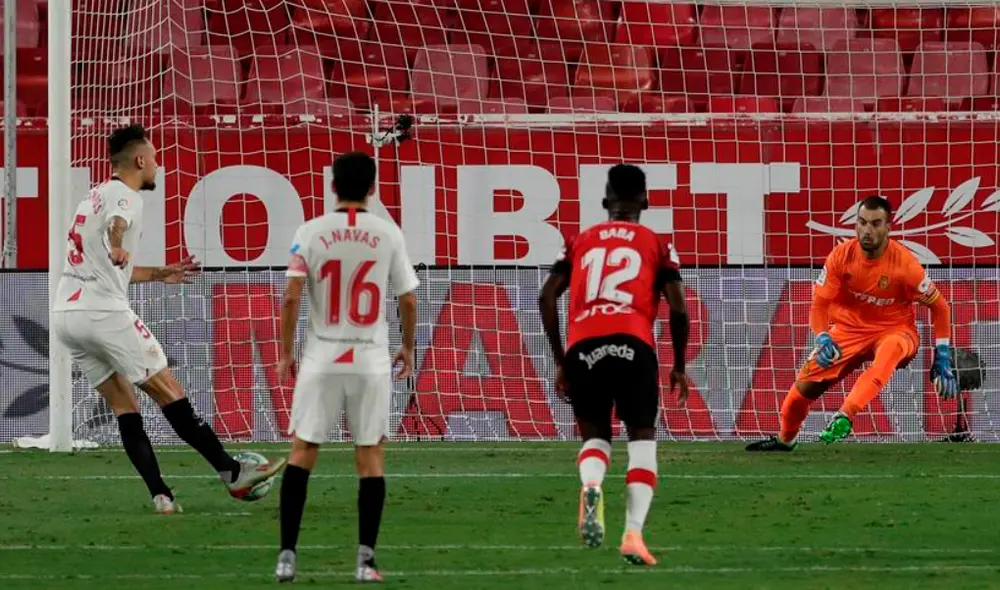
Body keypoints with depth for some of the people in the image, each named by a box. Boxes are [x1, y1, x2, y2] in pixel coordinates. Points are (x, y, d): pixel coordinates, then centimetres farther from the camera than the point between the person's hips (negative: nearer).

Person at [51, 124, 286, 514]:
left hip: (66, 315, 9)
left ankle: (161, 496, 2)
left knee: (123, 406, 9)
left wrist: (159, 274, 41)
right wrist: (117, 245, -54)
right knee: (169, 393, -2)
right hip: (104, 312, -9)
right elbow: (115, 222, -33)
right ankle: (232, 473, 2)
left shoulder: (98, 197, 23)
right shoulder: (125, 197, -6)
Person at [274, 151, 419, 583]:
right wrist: (408, 347, 20)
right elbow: (408, 300, 3)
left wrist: (286, 353, 4)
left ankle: (287, 556, 2)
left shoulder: (311, 233, -3)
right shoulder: (388, 234, -1)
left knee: (302, 453, 8)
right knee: (370, 456, 6)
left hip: (322, 359, 0)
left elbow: (291, 298, -8)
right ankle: (366, 560, -1)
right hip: (371, 361, 0)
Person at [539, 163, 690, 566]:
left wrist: (560, 362, 19)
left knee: (595, 435, 17)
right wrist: (679, 366, 18)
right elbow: (678, 309, 6)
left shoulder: (582, 242, 22)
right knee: (642, 440, 9)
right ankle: (633, 532, -9)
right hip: (633, 345, -2)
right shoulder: (656, 245, 16)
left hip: (583, 348, 2)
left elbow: (547, 297, 12)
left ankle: (590, 484, -19)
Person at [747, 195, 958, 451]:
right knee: (805, 384, -8)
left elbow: (939, 307, -8)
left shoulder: (904, 263, -20)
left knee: (890, 349, -40)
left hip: (894, 331, -3)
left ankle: (844, 417, -47)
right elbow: (820, 304, -6)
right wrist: (822, 338, -26)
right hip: (850, 328, 3)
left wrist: (942, 360, -10)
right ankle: (784, 440, 22)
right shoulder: (841, 255, -14)